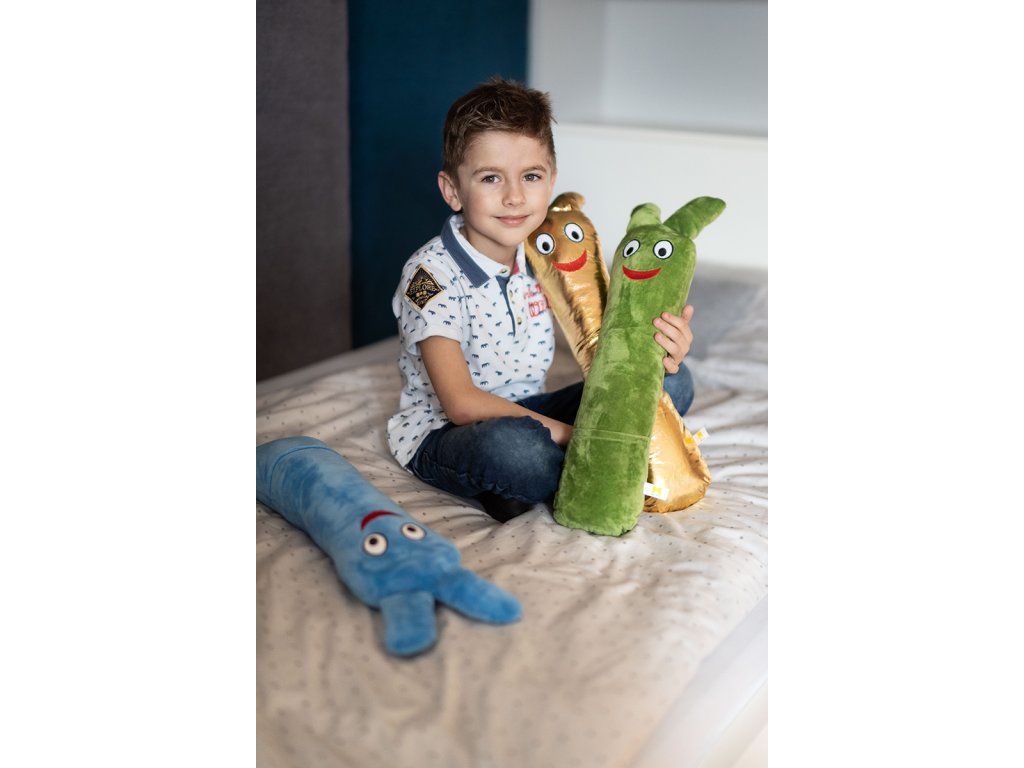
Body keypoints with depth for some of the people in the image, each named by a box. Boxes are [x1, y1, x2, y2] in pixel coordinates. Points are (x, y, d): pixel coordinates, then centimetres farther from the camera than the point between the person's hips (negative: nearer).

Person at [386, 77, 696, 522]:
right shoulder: (431, 275, -19)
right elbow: (461, 403, -25)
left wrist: (661, 349, -25)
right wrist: (567, 433, -30)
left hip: (527, 412, 7)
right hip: (443, 432, -6)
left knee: (674, 382, -4)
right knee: (509, 444, -42)